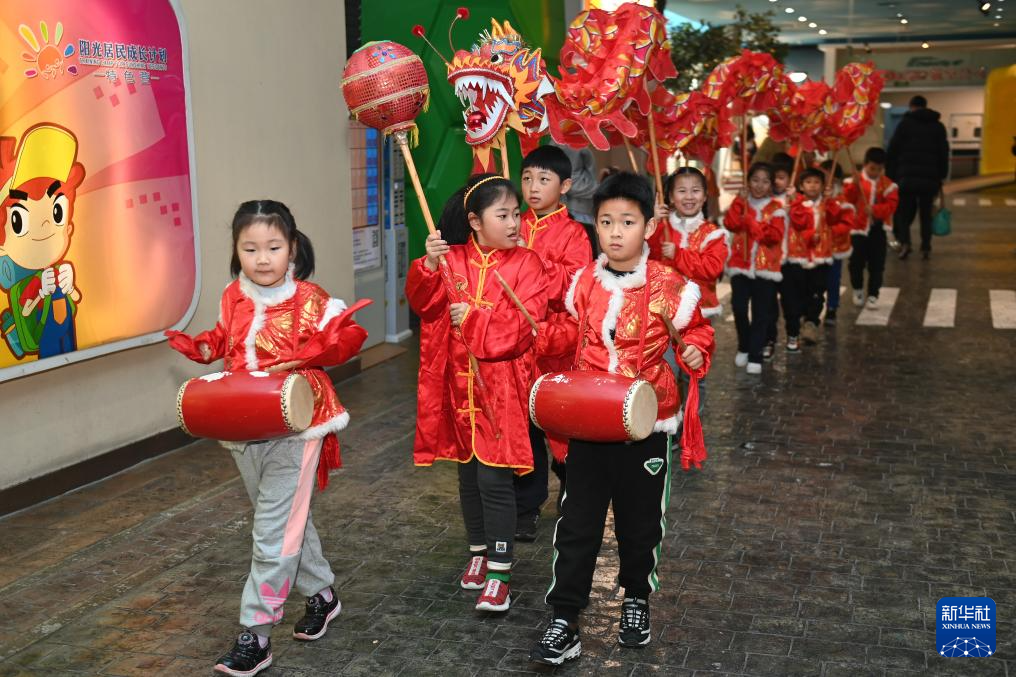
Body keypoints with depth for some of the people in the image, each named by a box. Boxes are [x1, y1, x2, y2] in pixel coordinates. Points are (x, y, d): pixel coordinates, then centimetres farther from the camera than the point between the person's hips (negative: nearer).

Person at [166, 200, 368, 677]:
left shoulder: (308, 299, -12)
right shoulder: (232, 299, 3)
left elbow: (351, 335, -11)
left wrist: (307, 354, -26)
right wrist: (199, 347, -1)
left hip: (294, 426, -6)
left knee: (273, 530, -6)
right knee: (288, 519, 19)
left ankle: (255, 634, 2)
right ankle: (320, 592, 38)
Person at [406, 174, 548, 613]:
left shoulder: (525, 263, -5)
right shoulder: (452, 259, 4)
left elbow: (525, 324, -14)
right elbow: (422, 301, -7)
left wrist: (473, 319, -16)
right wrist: (429, 266, -24)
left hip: (503, 388, -4)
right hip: (460, 387, 4)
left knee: (494, 478, -5)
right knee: (468, 474, 16)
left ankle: (499, 575, 5)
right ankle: (478, 553, 34)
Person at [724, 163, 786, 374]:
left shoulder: (776, 208, 1)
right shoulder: (740, 202, 8)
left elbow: (775, 235, -14)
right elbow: (730, 224, -10)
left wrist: (751, 223, -17)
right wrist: (740, 204, -20)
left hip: (766, 267, -1)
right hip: (741, 264, 2)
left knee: (761, 313, 1)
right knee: (739, 308, -2)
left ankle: (755, 356, 8)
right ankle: (744, 347, 21)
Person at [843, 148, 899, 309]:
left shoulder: (888, 184, 1)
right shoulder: (854, 181, -2)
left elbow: (891, 205, -7)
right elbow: (847, 200, -14)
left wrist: (875, 209, -22)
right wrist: (854, 186, -29)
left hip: (877, 229, 1)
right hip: (858, 228, -1)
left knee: (877, 265, 4)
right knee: (856, 263, 6)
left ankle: (873, 295, 15)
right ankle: (857, 290, 29)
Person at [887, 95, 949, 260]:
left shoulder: (905, 123, 5)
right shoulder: (938, 126, 13)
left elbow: (892, 151, 0)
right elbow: (944, 154, 10)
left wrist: (890, 175, 4)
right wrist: (941, 177, 13)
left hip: (907, 177, -2)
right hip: (930, 179, 2)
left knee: (903, 211, 7)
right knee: (926, 213, 11)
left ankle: (904, 241, -12)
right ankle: (926, 248, 7)